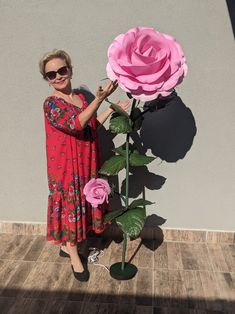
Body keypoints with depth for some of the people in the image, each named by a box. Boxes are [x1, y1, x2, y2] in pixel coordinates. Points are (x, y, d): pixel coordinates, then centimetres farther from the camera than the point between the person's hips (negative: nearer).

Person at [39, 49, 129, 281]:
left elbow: (92, 125, 13)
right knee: (70, 204, 5)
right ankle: (74, 256, 24)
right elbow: (75, 124, -29)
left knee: (81, 202, 16)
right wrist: (99, 99, -36)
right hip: (66, 165, -7)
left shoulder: (81, 96, 7)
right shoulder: (51, 104, -14)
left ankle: (66, 245, 38)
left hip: (86, 162, 7)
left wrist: (111, 109, 4)